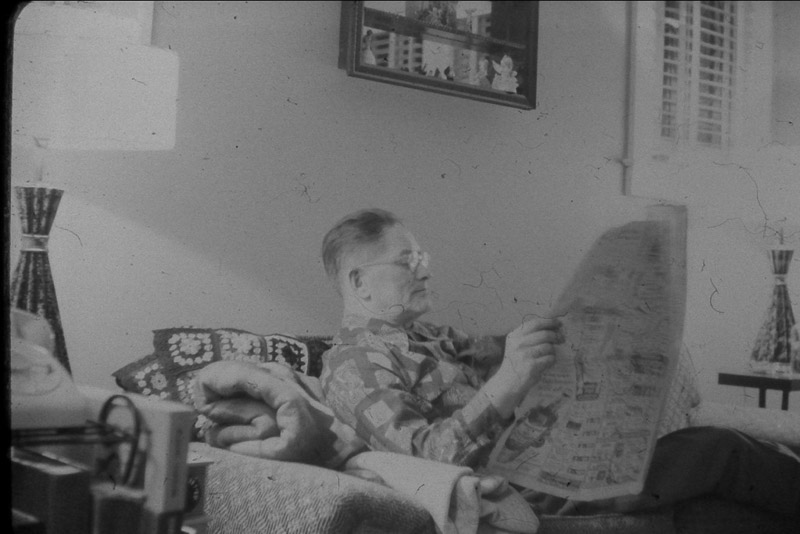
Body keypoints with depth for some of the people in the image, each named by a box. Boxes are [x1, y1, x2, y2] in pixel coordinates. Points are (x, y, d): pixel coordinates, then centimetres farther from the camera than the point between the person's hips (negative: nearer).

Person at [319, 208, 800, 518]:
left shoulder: (426, 337, 19)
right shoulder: (353, 365, -12)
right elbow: (425, 456, -25)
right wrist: (507, 386, -38)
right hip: (529, 482, -9)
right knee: (720, 448, -5)